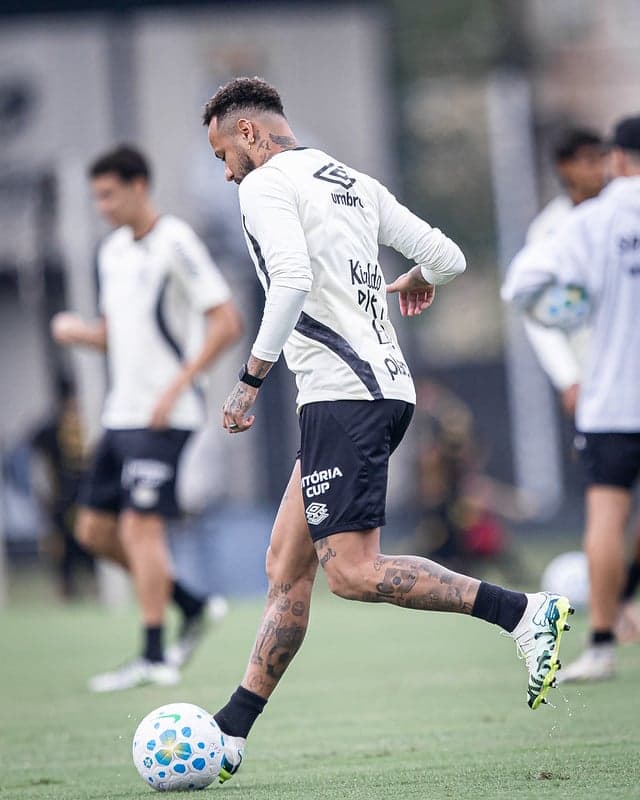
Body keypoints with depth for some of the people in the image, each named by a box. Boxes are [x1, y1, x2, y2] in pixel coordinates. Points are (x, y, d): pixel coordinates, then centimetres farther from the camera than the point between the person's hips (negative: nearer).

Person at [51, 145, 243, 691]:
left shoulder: (175, 243, -11)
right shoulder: (112, 251, 13)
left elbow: (227, 323, -15)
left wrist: (177, 386, -20)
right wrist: (80, 332, 0)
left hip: (164, 416, -9)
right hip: (122, 414, 9)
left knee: (140, 525, -13)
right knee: (95, 530, 7)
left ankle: (155, 660, -9)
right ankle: (191, 607, 20)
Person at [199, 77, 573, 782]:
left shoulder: (265, 185, -4)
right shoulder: (355, 183, 20)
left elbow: (292, 280, -21)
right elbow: (448, 258, 18)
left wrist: (251, 378, -15)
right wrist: (414, 280, 41)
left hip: (344, 393, -10)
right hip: (388, 387, 10)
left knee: (353, 574, -14)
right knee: (286, 568, 9)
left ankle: (525, 612, -18)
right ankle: (229, 735, 9)